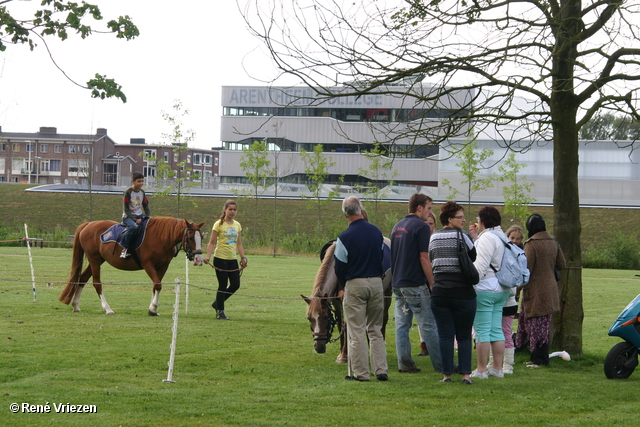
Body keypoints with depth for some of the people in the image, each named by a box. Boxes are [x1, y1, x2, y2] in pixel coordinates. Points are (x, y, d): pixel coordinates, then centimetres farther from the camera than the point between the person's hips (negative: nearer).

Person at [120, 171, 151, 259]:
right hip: (128, 216, -6)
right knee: (134, 227, -38)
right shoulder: (128, 192, -9)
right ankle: (124, 249, -32)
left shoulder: (142, 192, 10)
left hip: (139, 215, 6)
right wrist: (135, 219, -20)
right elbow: (126, 209, -12)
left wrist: (148, 216, -4)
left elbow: (146, 206, 16)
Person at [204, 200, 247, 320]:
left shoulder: (237, 225, 10)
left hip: (233, 259, 6)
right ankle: (220, 311, 10)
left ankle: (217, 303, 25)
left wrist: (243, 258, 7)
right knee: (222, 286, -3)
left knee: (235, 285, 4)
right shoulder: (219, 224, -6)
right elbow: (212, 243, -8)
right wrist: (208, 256, -20)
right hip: (220, 259, -6)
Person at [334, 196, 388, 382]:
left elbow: (340, 266, -5)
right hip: (376, 282, 5)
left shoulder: (345, 237, -11)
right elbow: (383, 257, 12)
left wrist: (341, 288, 12)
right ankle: (381, 370, 7)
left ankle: (360, 372, 2)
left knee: (356, 331, 2)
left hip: (355, 285, -4)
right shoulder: (376, 232, 4)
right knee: (376, 330, 12)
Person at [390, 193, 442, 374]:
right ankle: (441, 364, 0)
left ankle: (404, 363, 5)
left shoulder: (397, 227, 15)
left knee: (402, 325, 7)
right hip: (415, 284, -8)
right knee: (429, 326, -3)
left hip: (397, 283, 8)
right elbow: (424, 258, -14)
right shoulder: (421, 227, -11)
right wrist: (432, 284, -10)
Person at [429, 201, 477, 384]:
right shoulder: (462, 236, -6)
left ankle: (447, 374, 2)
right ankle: (466, 374, -1)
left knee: (445, 335, 5)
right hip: (463, 292, -3)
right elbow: (475, 258, -1)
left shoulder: (434, 238, 10)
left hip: (439, 293, 3)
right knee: (464, 336, 4)